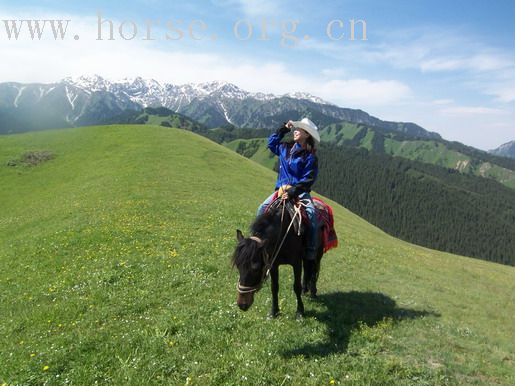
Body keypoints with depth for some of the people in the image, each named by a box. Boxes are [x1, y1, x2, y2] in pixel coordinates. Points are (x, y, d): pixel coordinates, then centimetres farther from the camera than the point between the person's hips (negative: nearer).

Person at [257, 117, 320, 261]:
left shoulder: (310, 157, -8)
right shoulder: (285, 148, 7)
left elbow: (308, 180, -13)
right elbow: (271, 142, 25)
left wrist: (292, 192, -24)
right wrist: (284, 129, 15)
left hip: (300, 190, -4)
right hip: (282, 188, 5)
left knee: (311, 213, -28)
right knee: (262, 209, -13)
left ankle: (311, 249, -22)